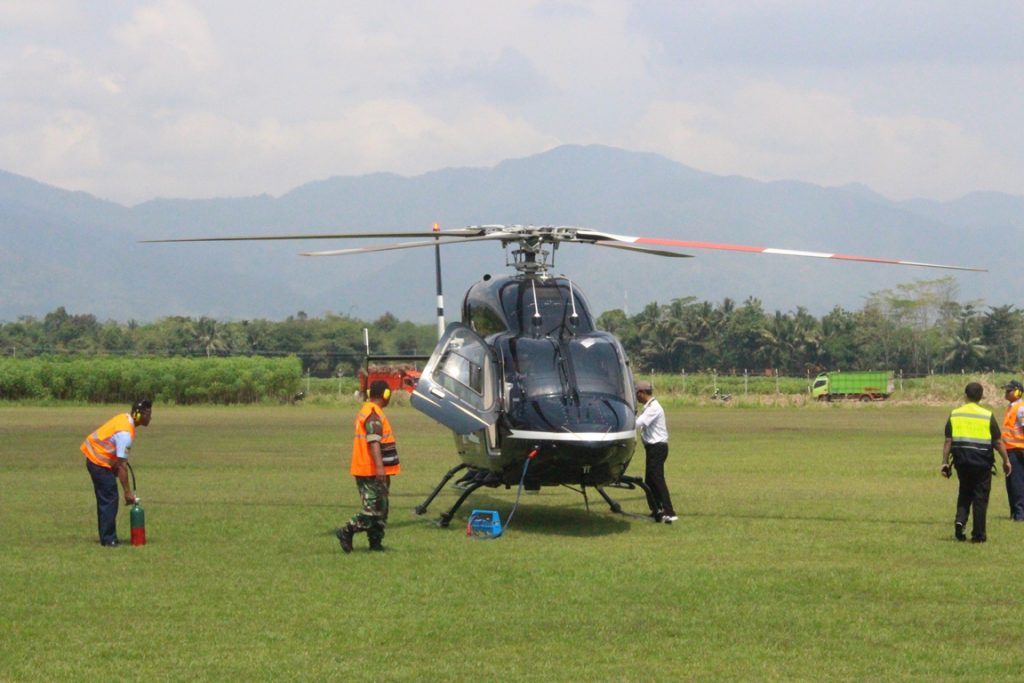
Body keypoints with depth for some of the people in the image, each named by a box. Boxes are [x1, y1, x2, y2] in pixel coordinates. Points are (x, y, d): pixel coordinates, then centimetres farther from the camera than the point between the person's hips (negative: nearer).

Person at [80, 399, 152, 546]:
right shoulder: (125, 433, -27)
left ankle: (106, 537, 21)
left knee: (105, 500, 15)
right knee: (109, 500, -7)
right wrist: (128, 492, -20)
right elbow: (121, 466, -24)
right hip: (100, 462, -10)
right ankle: (108, 540, -4)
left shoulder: (126, 418, 2)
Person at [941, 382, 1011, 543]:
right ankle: (978, 534, 6)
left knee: (964, 493, 19)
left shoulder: (955, 414, 2)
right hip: (982, 463, -2)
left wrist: (945, 462, 5)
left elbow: (948, 441, 1)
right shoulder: (987, 415, -5)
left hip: (962, 462, 2)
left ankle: (960, 520, -3)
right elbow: (998, 442, -3)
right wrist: (1006, 461, 7)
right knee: (980, 497, 5)